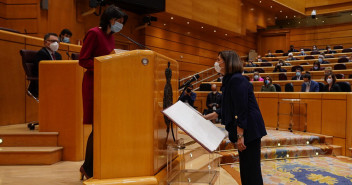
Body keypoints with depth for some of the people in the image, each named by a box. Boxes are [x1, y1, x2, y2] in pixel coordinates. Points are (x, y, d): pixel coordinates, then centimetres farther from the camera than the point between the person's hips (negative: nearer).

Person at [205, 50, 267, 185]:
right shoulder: (229, 80, 14)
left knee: (251, 170, -1)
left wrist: (240, 135, -22)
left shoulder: (237, 80, -17)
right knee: (245, 168, 18)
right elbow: (228, 108, 20)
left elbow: (242, 110, -22)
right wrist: (207, 117, 20)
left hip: (249, 130, -10)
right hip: (247, 131, 10)